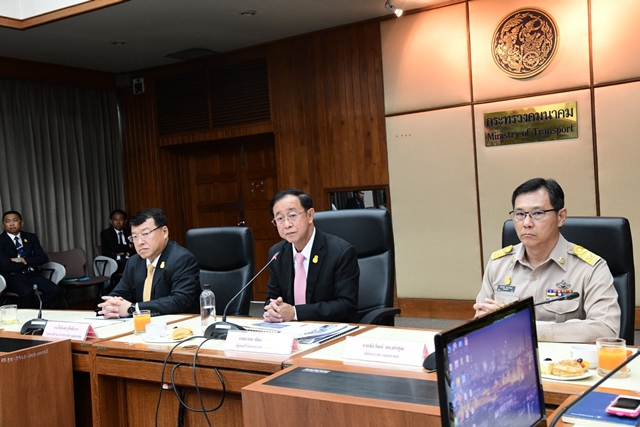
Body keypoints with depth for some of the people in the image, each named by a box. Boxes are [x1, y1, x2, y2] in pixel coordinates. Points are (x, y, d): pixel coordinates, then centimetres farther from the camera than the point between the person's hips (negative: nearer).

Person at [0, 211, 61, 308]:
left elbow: (43, 258, 4)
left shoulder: (31, 237, 12)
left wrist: (22, 260, -8)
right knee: (27, 292, -37)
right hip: (12, 277, -4)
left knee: (55, 290, -23)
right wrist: (30, 263, -2)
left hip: (31, 275, 4)